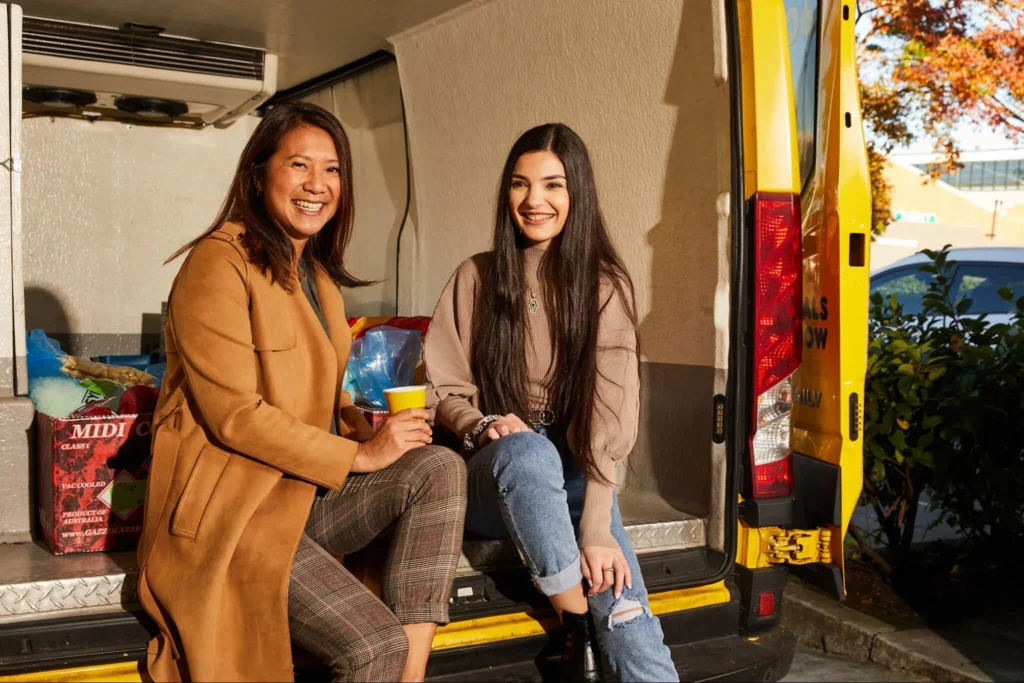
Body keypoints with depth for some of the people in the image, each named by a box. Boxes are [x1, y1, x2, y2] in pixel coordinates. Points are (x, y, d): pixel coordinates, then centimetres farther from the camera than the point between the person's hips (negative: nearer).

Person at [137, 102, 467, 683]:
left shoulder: (319, 275, 17)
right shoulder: (219, 262, -11)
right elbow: (234, 415, -18)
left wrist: (371, 432, -3)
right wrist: (358, 455, -15)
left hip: (309, 493, 8)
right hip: (231, 509, -8)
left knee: (440, 467, -17)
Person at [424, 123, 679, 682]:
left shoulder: (605, 283, -2)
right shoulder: (476, 278, 2)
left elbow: (610, 411, -11)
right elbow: (444, 391, 6)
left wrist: (596, 525, -22)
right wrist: (481, 425, -18)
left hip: (576, 474, 0)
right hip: (495, 474, 1)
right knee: (528, 449, -37)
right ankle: (579, 633, -26)